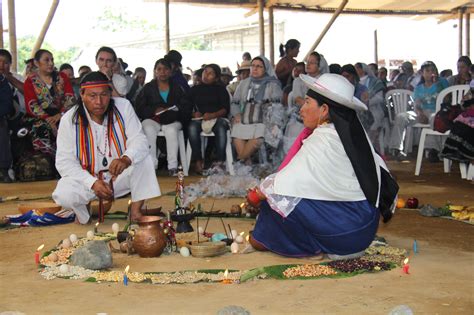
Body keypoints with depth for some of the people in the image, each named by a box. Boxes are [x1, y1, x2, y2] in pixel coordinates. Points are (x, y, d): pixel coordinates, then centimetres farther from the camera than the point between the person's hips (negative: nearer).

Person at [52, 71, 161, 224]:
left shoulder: (123, 107, -10)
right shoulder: (69, 120, -13)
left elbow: (139, 140, -17)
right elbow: (65, 161, -14)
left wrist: (126, 160, -41)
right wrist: (93, 183, -28)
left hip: (121, 176, 1)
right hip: (86, 179, -1)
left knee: (143, 157, -25)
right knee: (63, 195, -31)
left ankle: (136, 210, -14)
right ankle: (83, 212, 5)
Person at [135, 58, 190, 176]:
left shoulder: (177, 88, 15)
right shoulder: (148, 88, 13)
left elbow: (186, 109, 8)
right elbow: (139, 108, 4)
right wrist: (154, 110, -14)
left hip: (172, 121, 0)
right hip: (151, 119, 0)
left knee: (171, 131, -34)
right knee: (149, 130, -34)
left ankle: (173, 166, -33)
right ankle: (152, 165, -32)